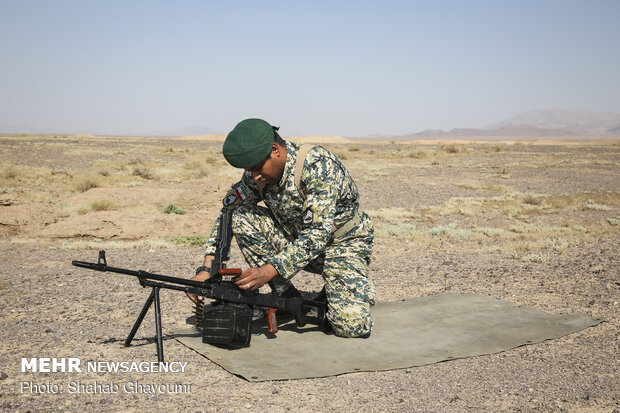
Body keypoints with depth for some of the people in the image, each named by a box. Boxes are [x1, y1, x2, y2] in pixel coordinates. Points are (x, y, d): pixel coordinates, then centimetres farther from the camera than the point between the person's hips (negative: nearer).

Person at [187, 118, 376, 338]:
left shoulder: (317, 165, -28)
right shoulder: (257, 174, -8)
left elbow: (317, 233, -34)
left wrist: (268, 271, -41)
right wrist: (206, 268, -18)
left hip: (343, 243, -6)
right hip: (297, 240, 6)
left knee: (352, 326, -27)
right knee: (241, 217, -18)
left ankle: (335, 290, 8)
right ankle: (287, 296, -7)